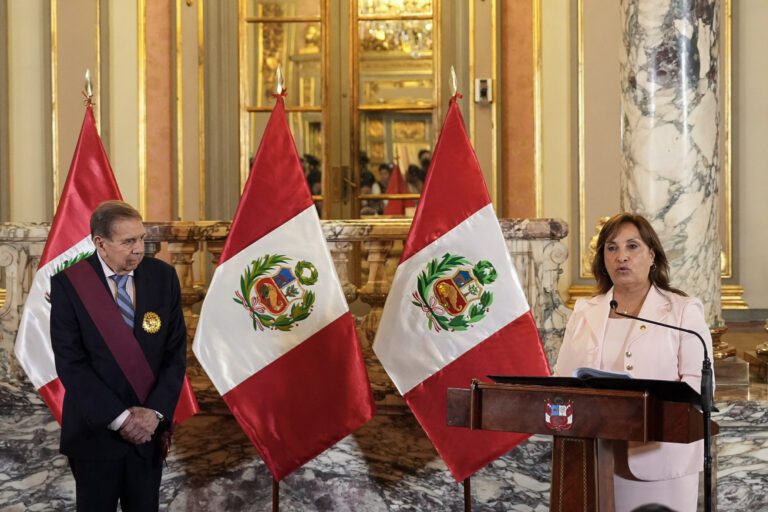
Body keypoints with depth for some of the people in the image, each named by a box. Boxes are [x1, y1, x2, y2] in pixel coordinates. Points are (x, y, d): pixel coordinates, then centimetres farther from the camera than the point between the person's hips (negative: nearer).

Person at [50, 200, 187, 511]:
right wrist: (119, 417, -17)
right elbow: (70, 361, -12)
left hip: (150, 428, 2)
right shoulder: (68, 284, -9)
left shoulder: (163, 276, -1)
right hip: (96, 428, -2)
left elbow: (176, 351, 0)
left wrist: (155, 411, -12)